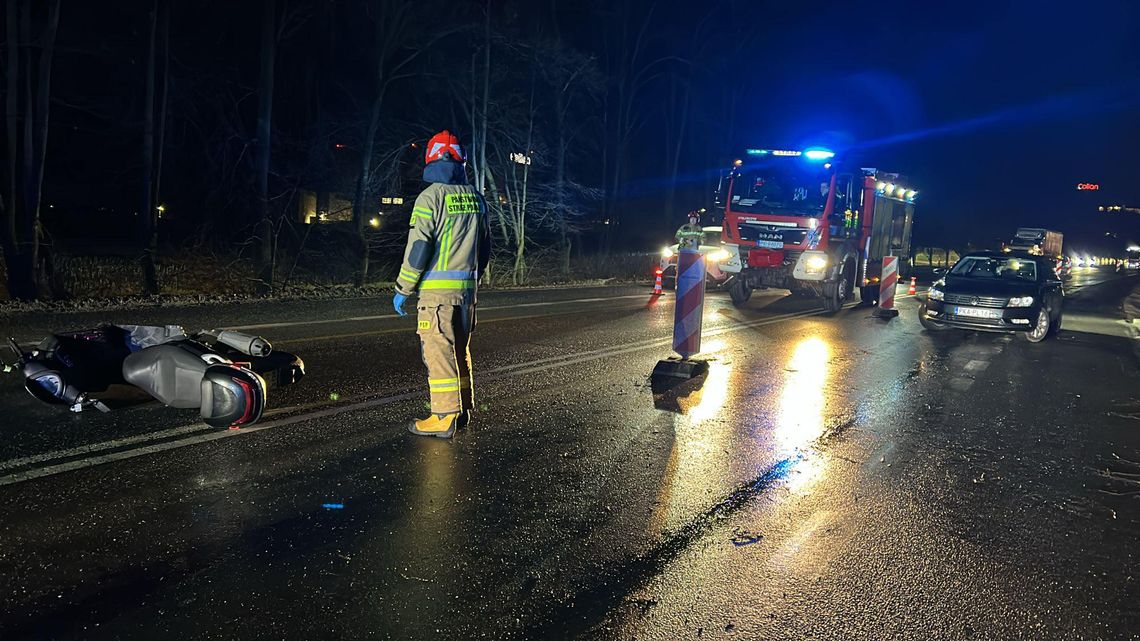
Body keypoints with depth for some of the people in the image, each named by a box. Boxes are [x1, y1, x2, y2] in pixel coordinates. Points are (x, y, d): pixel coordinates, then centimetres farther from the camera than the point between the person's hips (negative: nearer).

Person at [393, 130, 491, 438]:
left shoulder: (431, 197, -11)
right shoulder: (476, 199, 10)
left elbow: (418, 248, -14)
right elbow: (485, 248, 16)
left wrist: (403, 289, -7)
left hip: (437, 289, -7)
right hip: (467, 288, 7)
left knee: (438, 351, -4)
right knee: (461, 349, 16)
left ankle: (444, 418, -3)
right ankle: (463, 410, 24)